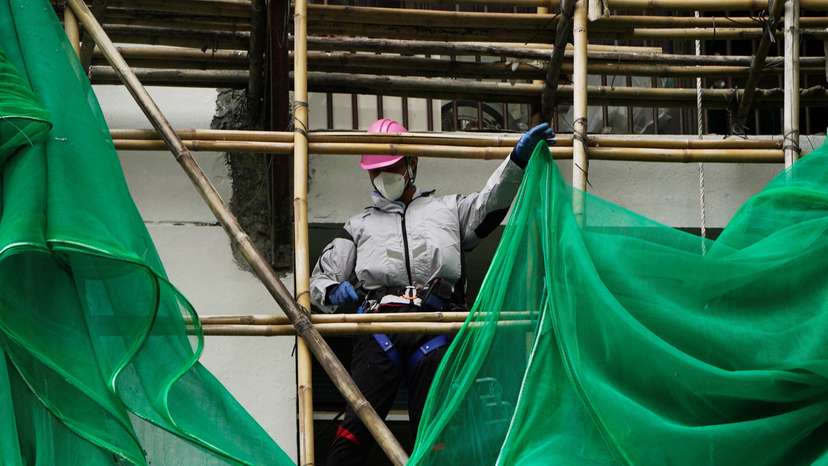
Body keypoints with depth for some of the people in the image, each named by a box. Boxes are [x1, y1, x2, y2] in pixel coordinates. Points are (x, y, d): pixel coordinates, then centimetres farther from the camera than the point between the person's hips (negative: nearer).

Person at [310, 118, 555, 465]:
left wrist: (519, 159, -5)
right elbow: (320, 279, 25)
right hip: (379, 328, 0)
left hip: (434, 327, 0)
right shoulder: (359, 225, 27)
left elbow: (492, 202, 11)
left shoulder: (447, 209, 25)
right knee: (359, 420, -15)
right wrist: (332, 292, 0)